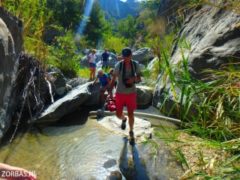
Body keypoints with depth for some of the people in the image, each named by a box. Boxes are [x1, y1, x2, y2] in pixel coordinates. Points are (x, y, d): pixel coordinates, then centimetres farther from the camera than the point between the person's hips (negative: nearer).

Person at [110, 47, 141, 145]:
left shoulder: (136, 65, -8)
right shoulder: (118, 65, -14)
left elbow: (139, 79, 0)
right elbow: (113, 79, -5)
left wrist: (134, 80, -24)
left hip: (131, 93, 0)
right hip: (120, 93, 0)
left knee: (131, 114, 3)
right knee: (118, 114, 5)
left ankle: (131, 133, 29)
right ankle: (124, 119, 46)